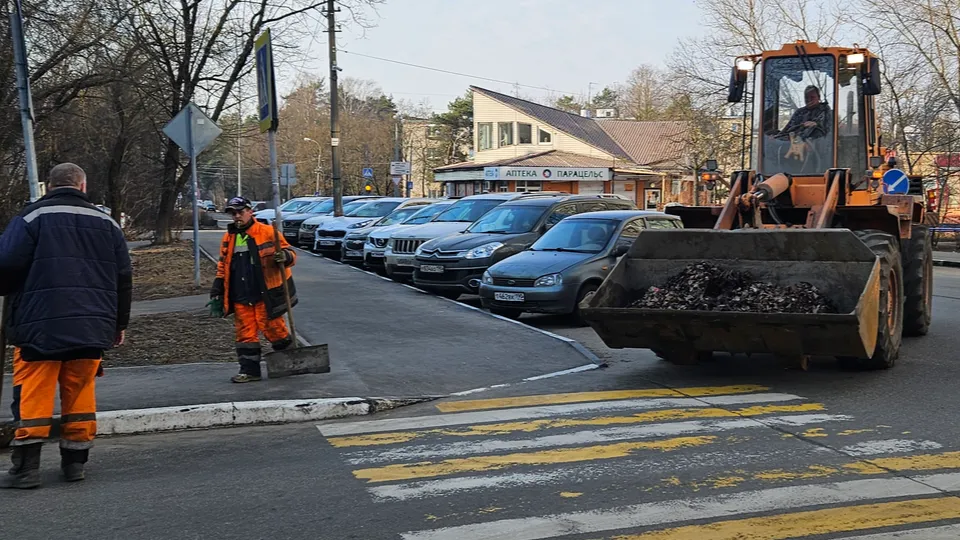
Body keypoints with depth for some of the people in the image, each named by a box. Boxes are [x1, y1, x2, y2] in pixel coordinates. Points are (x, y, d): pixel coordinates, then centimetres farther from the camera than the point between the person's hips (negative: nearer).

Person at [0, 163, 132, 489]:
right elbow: (123, 278, 12)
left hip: (40, 325, -3)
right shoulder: (106, 222, 11)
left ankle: (26, 468, 0)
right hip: (92, 326, 4)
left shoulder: (33, 216, -1)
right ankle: (75, 462, 15)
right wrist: (119, 323, 20)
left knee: (33, 396, 2)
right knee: (80, 394, 12)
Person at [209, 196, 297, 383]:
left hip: (266, 295, -5)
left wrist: (285, 256, -28)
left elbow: (290, 253, -4)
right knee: (245, 333, 4)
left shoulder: (268, 232, -5)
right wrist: (216, 293, 16)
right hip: (240, 298, 5)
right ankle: (249, 370, 11)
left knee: (271, 328, -2)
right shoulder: (228, 238, 12)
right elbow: (222, 268, 20)